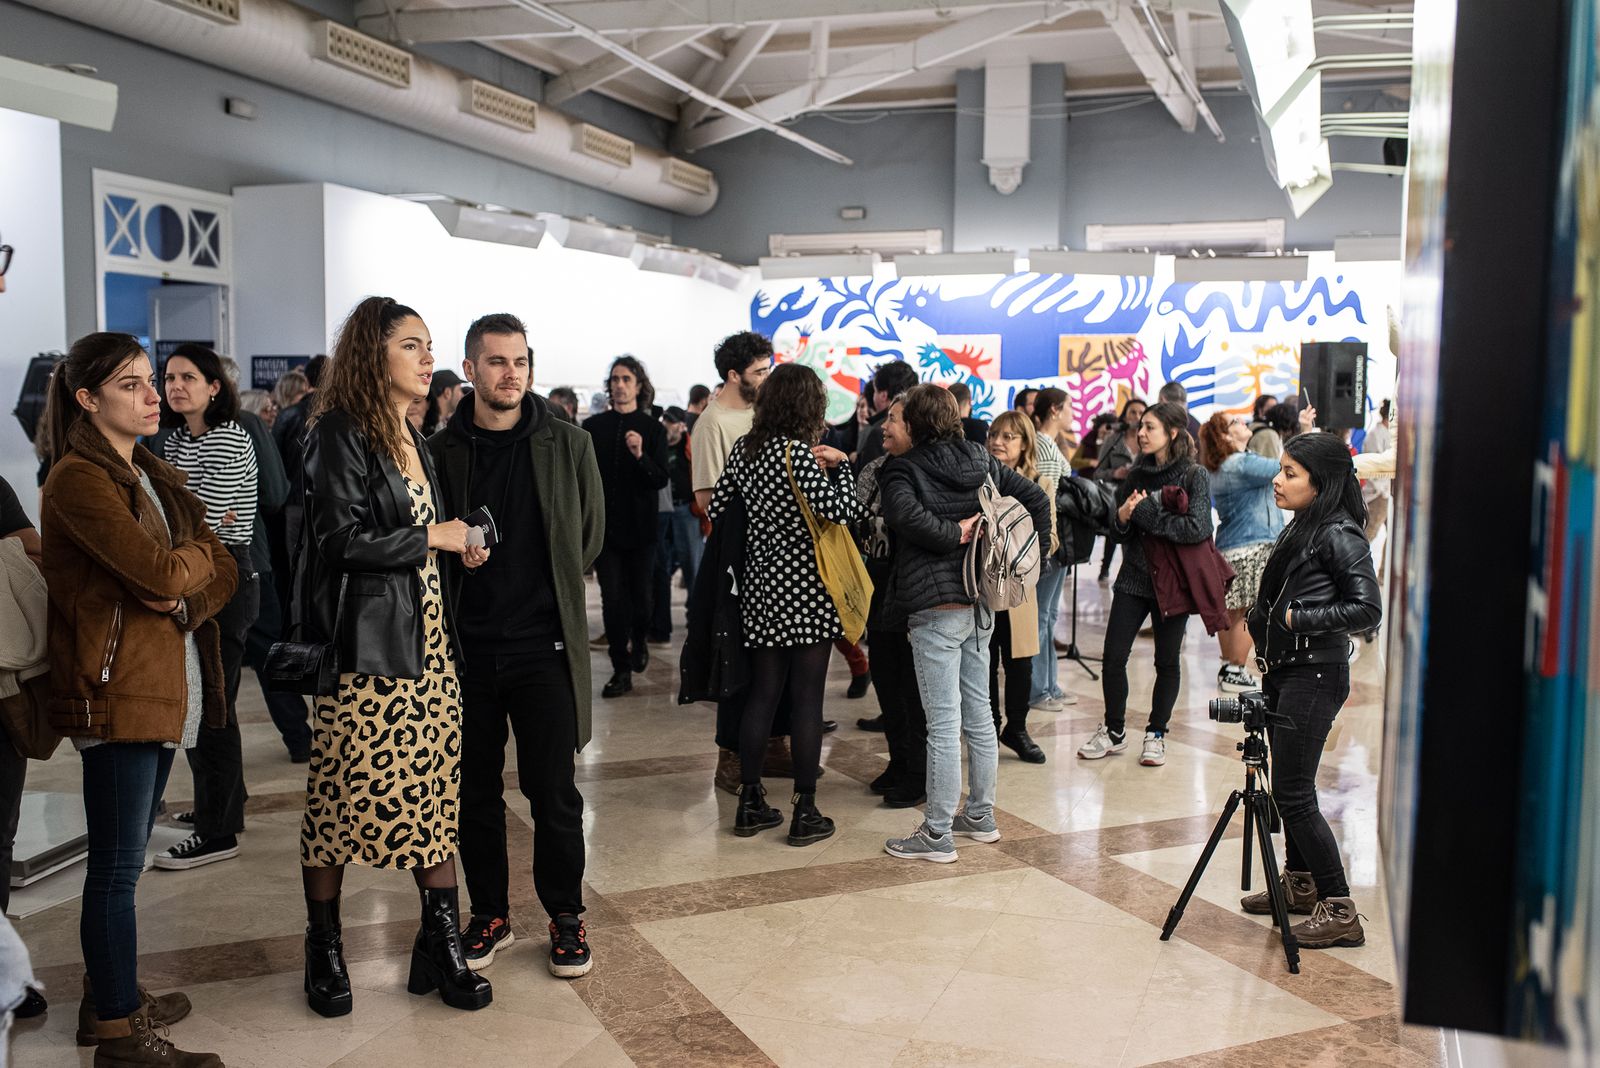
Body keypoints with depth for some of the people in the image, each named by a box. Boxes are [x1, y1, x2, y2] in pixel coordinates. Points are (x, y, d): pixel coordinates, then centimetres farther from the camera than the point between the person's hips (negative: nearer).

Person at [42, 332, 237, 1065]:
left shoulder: (158, 476, 15)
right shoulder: (77, 480, -11)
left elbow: (222, 572, 9)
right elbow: (160, 570, -22)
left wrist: (187, 598, -11)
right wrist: (200, 551, -2)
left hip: (164, 687, 8)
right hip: (116, 691, -8)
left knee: (121, 860, 16)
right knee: (118, 867, -2)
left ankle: (110, 997, 28)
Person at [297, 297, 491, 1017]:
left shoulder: (413, 440, 16)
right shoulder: (340, 432, -8)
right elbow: (343, 538, -17)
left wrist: (460, 548, 5)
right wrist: (433, 537, -9)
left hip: (427, 638, 7)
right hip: (368, 642, -7)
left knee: (436, 791, 6)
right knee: (342, 792, 3)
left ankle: (442, 947, 15)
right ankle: (325, 952, 20)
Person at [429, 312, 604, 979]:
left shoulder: (568, 446, 1)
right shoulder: (441, 452, 1)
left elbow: (589, 536, 9)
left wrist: (549, 597, 9)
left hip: (544, 647, -1)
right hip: (467, 648, 1)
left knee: (553, 792, 4)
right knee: (476, 792, 11)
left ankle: (566, 916, 20)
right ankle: (489, 914, 27)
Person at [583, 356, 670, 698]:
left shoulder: (652, 429, 0)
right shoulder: (593, 426, 4)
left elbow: (661, 479, -7)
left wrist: (640, 455, -23)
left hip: (640, 525, -1)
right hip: (603, 524, 1)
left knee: (640, 593, 7)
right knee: (612, 599, -2)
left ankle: (639, 642, 38)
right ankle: (621, 670, 6)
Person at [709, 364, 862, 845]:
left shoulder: (745, 448, 6)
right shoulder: (799, 453, -15)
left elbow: (715, 508, 10)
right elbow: (841, 511, -22)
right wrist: (841, 465, -7)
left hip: (761, 587, 6)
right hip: (805, 591, -6)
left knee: (762, 693, 12)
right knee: (806, 698, 0)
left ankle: (750, 803, 17)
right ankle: (805, 813, 6)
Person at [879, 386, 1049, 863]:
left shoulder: (902, 471, -9)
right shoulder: (981, 462, 11)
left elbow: (907, 515, -30)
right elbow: (1036, 497, 12)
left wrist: (954, 534, -16)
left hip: (936, 608, -7)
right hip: (982, 603, 7)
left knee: (943, 724, -3)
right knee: (978, 714, 17)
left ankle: (937, 836, 5)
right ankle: (981, 816, 29)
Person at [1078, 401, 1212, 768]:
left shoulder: (1194, 476, -9)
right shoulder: (1138, 473, 6)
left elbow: (1198, 528, -22)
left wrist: (1146, 513, -18)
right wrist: (1122, 517, -11)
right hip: (1134, 577, 4)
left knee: (1167, 661, 8)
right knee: (1113, 658, 2)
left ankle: (1156, 734, 23)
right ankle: (1113, 732, 18)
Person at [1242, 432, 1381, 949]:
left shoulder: (1340, 535, -15)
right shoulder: (1300, 528, 11)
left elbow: (1366, 609, -21)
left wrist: (1297, 619, -18)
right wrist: (1267, 624, 8)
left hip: (1315, 675, -9)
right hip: (1284, 669, 9)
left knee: (1292, 792, -7)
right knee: (1289, 789, 17)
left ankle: (1339, 911, 1)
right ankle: (1300, 884, 32)